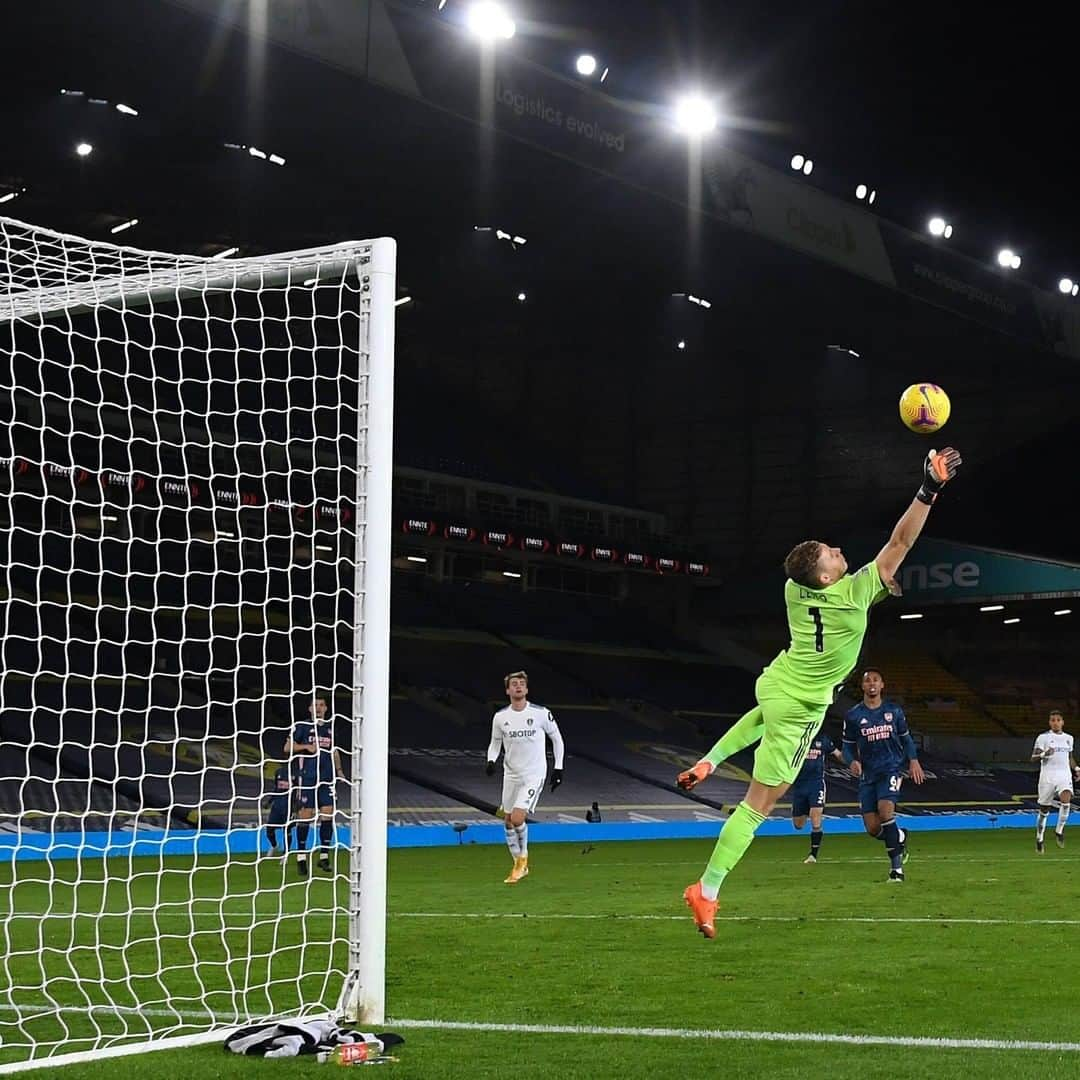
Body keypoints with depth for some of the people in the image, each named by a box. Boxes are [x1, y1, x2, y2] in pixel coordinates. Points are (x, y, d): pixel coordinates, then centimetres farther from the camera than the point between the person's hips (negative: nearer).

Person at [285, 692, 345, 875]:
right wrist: (306, 746, -15)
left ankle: (324, 856, 7)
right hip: (308, 778, -4)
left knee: (327, 815, -1)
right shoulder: (302, 726, 0)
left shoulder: (330, 727, 13)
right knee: (305, 816, -3)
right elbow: (288, 747, -1)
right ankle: (301, 857, 4)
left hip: (327, 778, 4)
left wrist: (339, 770, 12)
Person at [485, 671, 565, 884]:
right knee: (507, 822, 7)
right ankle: (520, 866, 26)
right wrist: (491, 760, -7)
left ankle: (523, 857, 9)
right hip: (511, 775, 4)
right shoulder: (500, 717, 0)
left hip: (534, 775, -4)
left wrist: (558, 768, 2)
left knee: (517, 818, -18)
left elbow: (556, 738, 5)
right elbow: (495, 743, 13)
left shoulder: (541, 713, -8)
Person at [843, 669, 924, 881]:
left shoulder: (894, 711, 7)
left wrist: (913, 760, 2)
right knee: (872, 828, -4)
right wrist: (852, 761, -11)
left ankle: (896, 866, -19)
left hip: (891, 768, -2)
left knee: (885, 809, -26)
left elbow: (905, 737, 17)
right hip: (868, 774, 2)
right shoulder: (853, 716, 4)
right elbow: (848, 746, 9)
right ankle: (900, 837, 31)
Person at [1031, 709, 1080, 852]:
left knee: (1066, 798, -25)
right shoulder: (1043, 737, -1)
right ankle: (1039, 839, 18)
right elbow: (1033, 757, -6)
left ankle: (1059, 830, -9)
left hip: (1064, 775, 3)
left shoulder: (1068, 738, 13)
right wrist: (1044, 754, -25)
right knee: (1044, 810, 2)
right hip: (1048, 775, -3)